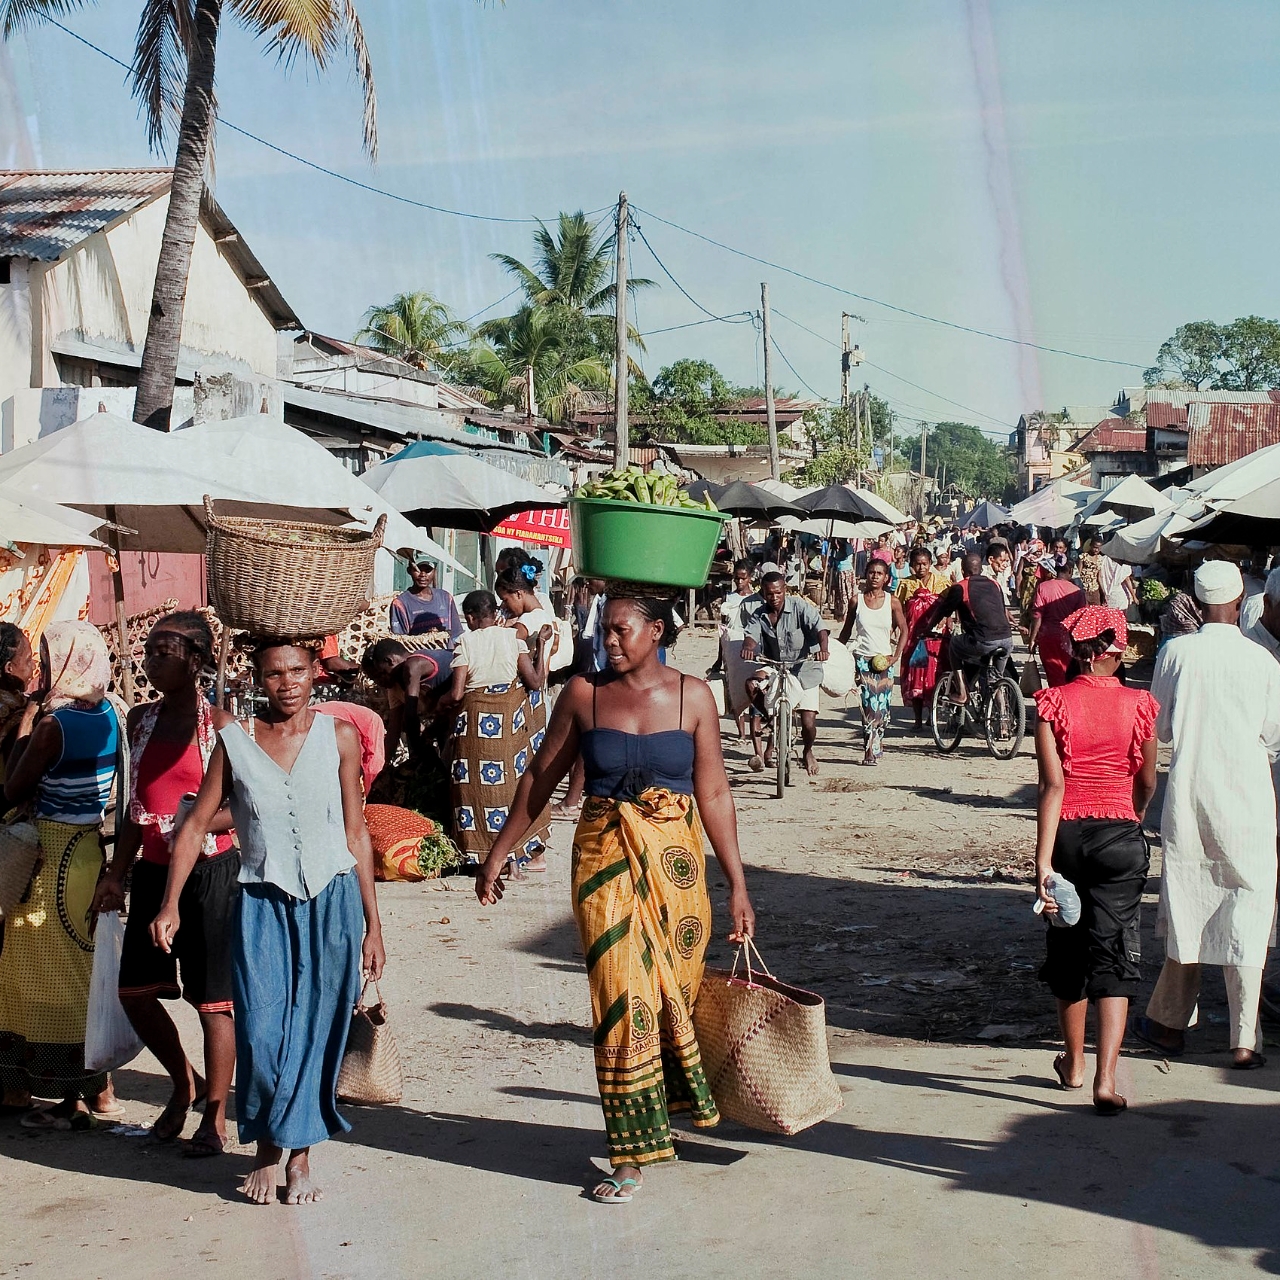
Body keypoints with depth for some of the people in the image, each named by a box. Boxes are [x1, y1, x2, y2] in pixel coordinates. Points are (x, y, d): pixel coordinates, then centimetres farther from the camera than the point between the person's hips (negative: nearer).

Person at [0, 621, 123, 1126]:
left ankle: (73, 1101, 8)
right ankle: (100, 1089, 25)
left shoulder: (53, 722, -19)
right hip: (95, 851, 8)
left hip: (55, 854, -8)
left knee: (55, 974, 2)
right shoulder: (110, 714, 2)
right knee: (90, 969, 17)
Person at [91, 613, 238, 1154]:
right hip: (152, 872, 6)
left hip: (209, 872, -6)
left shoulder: (218, 724, -8)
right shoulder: (141, 720, 10)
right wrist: (116, 874, 13)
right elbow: (135, 805, 16)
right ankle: (186, 1082, 32)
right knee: (135, 990, 8)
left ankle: (214, 1118, 11)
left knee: (212, 999, -1)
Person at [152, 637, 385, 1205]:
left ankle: (301, 1153, 20)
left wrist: (373, 926, 5)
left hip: (332, 902, 0)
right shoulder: (234, 741, 1)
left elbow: (356, 834, 4)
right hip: (263, 904, 0)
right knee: (260, 1033, -8)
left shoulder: (339, 736, 1)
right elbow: (196, 825, 6)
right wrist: (170, 904, -4)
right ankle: (266, 1146, 17)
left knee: (316, 1031, 3)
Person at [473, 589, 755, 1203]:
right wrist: (497, 855, 10)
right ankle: (632, 1152, 5)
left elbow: (714, 793, 2)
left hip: (676, 861, 1)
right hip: (606, 861, 0)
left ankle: (680, 1102, 34)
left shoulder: (692, 697, 0)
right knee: (622, 998, -4)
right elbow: (540, 778, 8)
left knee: (675, 994, 8)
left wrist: (737, 884, 0)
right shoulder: (584, 694, 0)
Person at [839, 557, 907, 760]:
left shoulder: (893, 602, 2)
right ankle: (872, 751, -10)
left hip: (884, 660, 1)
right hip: (862, 658, -1)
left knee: (882, 706, -1)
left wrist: (895, 657, -2)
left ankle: (874, 750, 13)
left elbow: (903, 631, 8)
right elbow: (846, 631, 12)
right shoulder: (856, 601, 3)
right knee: (870, 704, -12)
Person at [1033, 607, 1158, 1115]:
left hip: (1066, 833, 1)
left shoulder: (1054, 701, -8)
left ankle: (1073, 1064, 32)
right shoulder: (1139, 705, -4)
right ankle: (1105, 1079, -11)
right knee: (1114, 956, 0)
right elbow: (1147, 782, 6)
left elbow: (1052, 785, -13)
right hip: (1120, 836, 0)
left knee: (1069, 948, 17)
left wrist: (1043, 861, -15)